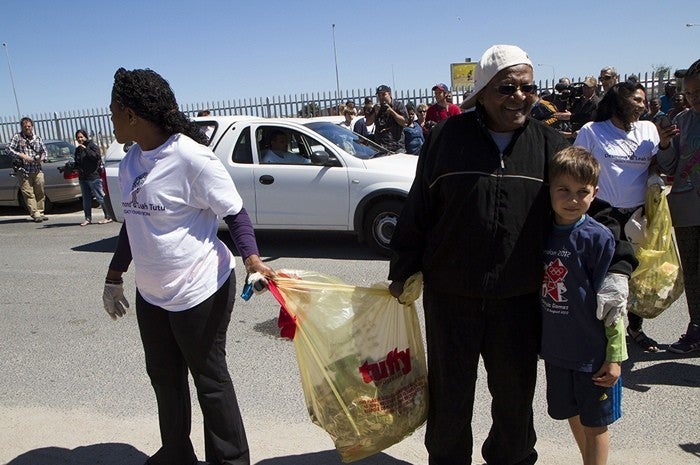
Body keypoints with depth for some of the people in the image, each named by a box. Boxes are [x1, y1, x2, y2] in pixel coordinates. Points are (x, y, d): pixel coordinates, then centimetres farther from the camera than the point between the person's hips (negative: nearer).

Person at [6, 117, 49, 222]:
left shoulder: (38, 138, 13)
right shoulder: (17, 137, 3)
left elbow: (44, 151, 22)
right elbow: (8, 149, -4)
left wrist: (42, 158, 0)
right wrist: (21, 156, -15)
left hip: (38, 170, 3)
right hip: (24, 171, -3)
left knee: (40, 193, 4)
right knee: (28, 193, -5)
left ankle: (40, 212, 13)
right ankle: (35, 214, -6)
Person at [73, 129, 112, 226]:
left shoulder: (92, 146, -3)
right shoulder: (78, 149, 19)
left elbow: (96, 156, -20)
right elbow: (77, 163, 25)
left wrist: (85, 149, -20)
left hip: (93, 176, -8)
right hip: (82, 177, 8)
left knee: (100, 197, -8)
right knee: (86, 199, 10)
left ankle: (108, 217, -4)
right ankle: (88, 218, 16)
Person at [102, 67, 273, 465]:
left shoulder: (191, 157, -19)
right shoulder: (131, 162, 6)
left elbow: (235, 212, -15)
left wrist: (251, 256, -32)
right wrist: (115, 277, 24)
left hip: (199, 291, -8)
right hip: (151, 293, 8)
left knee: (210, 379, 7)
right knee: (164, 377, 20)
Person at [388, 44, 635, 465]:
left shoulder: (549, 144, 1)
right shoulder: (449, 136, -4)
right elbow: (417, 209, 0)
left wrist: (618, 268, -8)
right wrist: (403, 270, 4)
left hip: (519, 299, 2)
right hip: (450, 296, -1)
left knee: (516, 392, 18)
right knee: (450, 395, 15)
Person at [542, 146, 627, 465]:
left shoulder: (598, 238, -15)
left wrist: (615, 356, -11)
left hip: (593, 352, -5)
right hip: (555, 347, 5)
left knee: (594, 425, 10)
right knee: (572, 416, 21)